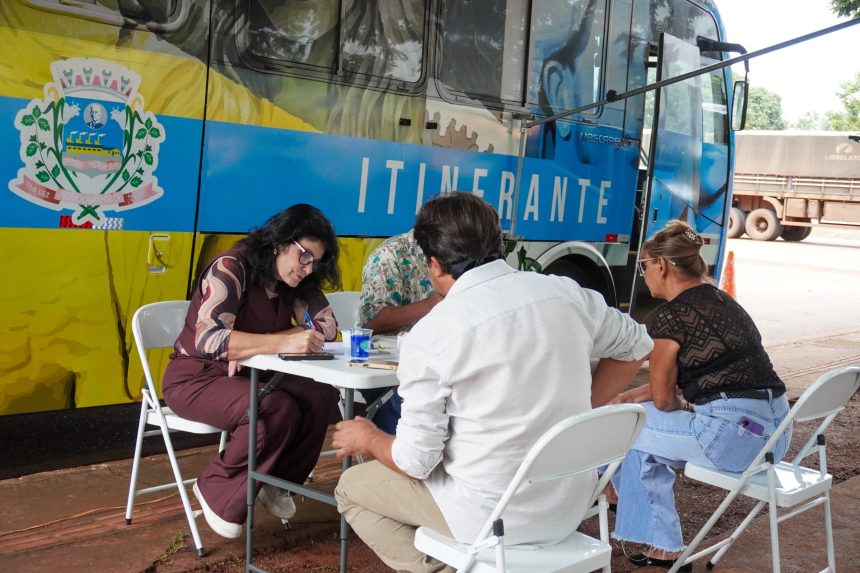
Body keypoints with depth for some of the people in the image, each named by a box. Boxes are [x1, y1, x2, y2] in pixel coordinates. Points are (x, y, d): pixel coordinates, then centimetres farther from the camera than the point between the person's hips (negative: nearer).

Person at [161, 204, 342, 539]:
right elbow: (208, 339, -35)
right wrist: (282, 342, -46)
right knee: (278, 411, -32)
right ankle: (217, 491, -9)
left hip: (249, 376, 7)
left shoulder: (294, 282, 1)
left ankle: (276, 482, 2)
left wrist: (250, 346, -22)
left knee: (321, 398, -19)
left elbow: (327, 326, -9)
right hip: (196, 377, -7)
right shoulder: (230, 268, -22)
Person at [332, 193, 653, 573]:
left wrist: (369, 440, 8)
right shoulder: (566, 292, -2)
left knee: (351, 486, 17)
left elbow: (416, 461, -12)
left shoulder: (430, 335, -17)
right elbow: (636, 346, 14)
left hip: (494, 517, -6)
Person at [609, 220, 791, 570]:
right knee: (647, 431, 22)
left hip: (734, 435, -9)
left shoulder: (670, 316, -11)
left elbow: (663, 399, -2)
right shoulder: (721, 300, 16)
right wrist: (632, 396, 23)